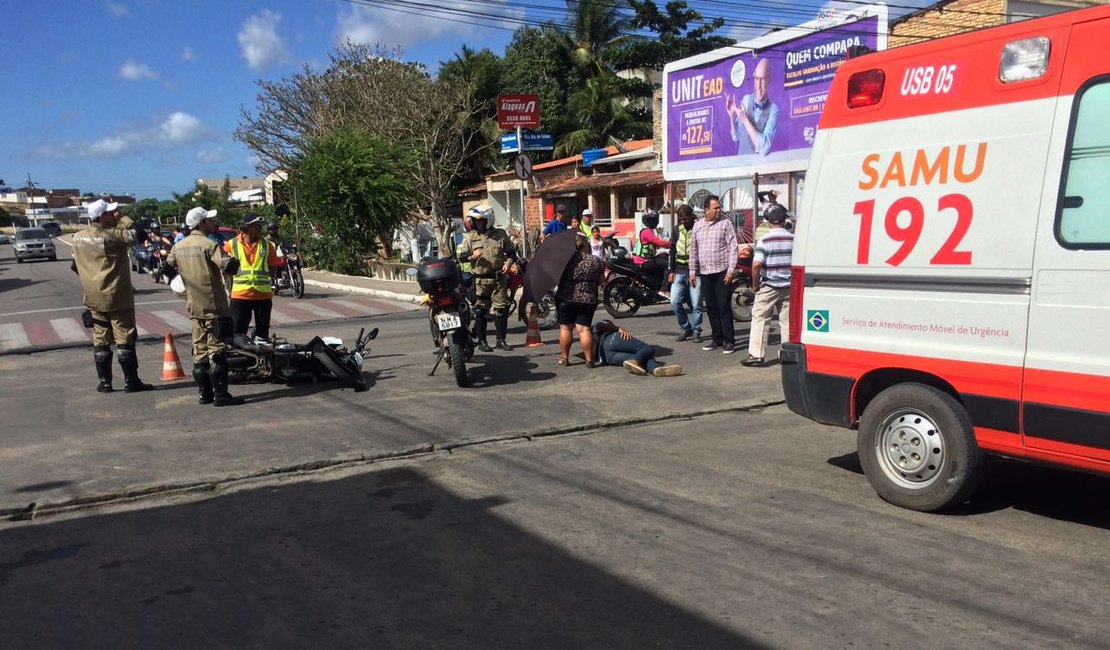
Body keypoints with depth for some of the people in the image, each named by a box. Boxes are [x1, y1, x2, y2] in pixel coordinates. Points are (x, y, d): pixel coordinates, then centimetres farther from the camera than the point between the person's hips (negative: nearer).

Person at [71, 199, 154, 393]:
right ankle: (131, 381, 2)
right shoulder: (110, 235, -16)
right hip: (117, 297, -6)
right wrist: (122, 219, -6)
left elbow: (76, 266, 15)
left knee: (101, 340, 11)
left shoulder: (78, 238, 6)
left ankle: (104, 382, 14)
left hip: (94, 298, 6)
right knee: (125, 340, 0)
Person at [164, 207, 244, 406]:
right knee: (217, 350, -4)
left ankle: (205, 394, 17)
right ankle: (221, 395, -3)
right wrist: (233, 261, -2)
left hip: (194, 307, 7)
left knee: (200, 351, 12)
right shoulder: (209, 244, -14)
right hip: (213, 306, -7)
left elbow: (168, 270, 17)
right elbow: (229, 266, -24)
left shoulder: (179, 246, 9)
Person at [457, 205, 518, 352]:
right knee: (480, 311, 1)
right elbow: (461, 256, 2)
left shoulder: (501, 234, 7)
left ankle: (501, 340, 11)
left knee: (501, 309, 1)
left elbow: (512, 251, 14)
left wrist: (508, 262, -5)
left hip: (499, 278, 1)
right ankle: (482, 341, 9)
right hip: (480, 279, -1)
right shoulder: (470, 236, 5)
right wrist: (472, 256, -18)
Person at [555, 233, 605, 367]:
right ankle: (589, 360, 2)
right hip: (588, 300, 2)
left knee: (565, 328, 9)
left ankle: (564, 358, 16)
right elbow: (601, 280, 7)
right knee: (584, 329, 3)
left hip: (566, 299, -2)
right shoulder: (595, 261, 2)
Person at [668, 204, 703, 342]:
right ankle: (685, 328, 11)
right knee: (675, 302, -5)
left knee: (696, 304, 0)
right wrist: (671, 271, 7)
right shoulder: (677, 230, 10)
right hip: (680, 271, 4)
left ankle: (696, 331, 13)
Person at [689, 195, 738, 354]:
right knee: (711, 308, 9)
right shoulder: (697, 226, 11)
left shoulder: (725, 224, 0)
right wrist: (692, 271, 13)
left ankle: (729, 341, -2)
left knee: (724, 307, -6)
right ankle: (717, 339, 19)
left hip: (722, 272, -4)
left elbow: (733, 247, -5)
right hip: (705, 273, 4)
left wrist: (731, 269, -12)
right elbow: (693, 250, 16)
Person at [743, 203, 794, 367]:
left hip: (769, 286, -4)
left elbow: (756, 264, -19)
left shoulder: (765, 239, -11)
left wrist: (755, 284, -7)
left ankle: (756, 355, -2)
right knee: (787, 320, 10)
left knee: (760, 318, 1)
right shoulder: (793, 239, 1)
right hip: (789, 286, 4)